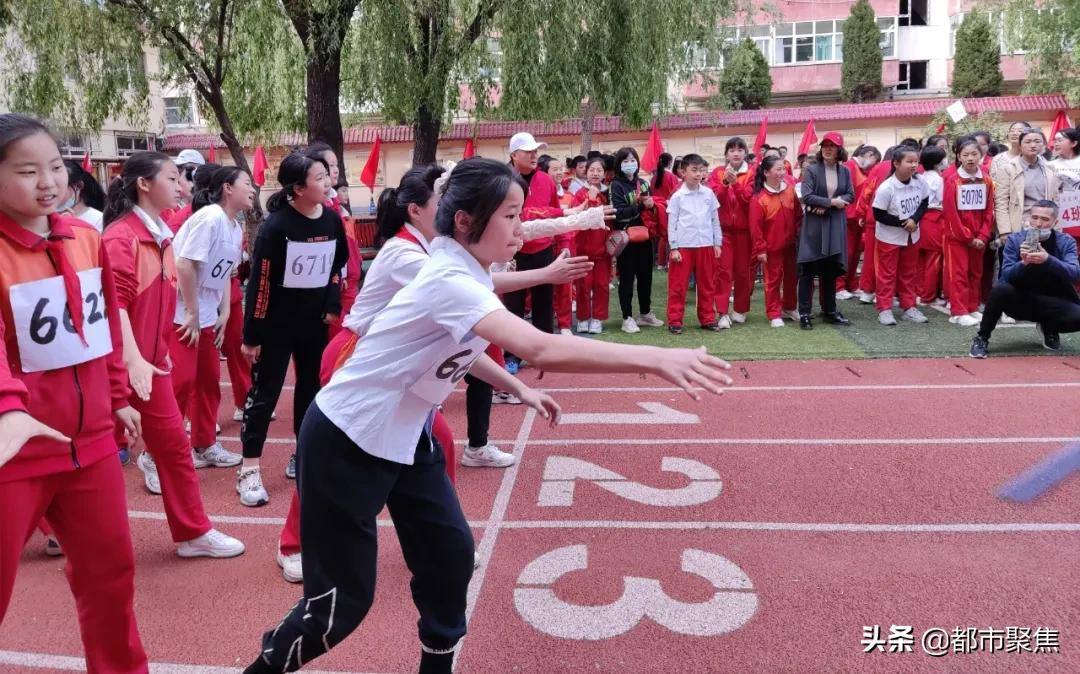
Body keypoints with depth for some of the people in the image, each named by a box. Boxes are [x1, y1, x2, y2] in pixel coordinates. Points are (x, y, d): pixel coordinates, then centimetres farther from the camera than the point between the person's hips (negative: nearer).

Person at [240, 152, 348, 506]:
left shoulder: (332, 220, -1)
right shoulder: (276, 225, -17)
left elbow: (339, 263, 14)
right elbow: (260, 280, -16)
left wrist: (332, 304, 4)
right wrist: (252, 334, -15)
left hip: (315, 322, 6)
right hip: (276, 324, -6)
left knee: (311, 388, 13)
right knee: (265, 392, -1)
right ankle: (249, 469, 6)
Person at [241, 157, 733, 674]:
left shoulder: (466, 274, -1)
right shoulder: (450, 281, -29)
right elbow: (541, 349, -44)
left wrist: (522, 393, 9)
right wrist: (655, 359, -49)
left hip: (404, 435, 9)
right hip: (345, 441, -9)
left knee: (451, 554, 8)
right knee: (344, 598, 1)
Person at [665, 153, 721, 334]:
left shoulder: (709, 194, 6)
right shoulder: (677, 196, -2)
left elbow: (715, 220, 11)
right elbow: (671, 223, -2)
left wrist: (717, 243, 8)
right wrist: (674, 248, -7)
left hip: (706, 245, 3)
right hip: (683, 246, -3)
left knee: (707, 284, 10)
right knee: (678, 285, 1)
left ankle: (707, 319, 20)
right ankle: (674, 321, 7)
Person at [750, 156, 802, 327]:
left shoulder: (790, 190, -1)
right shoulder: (758, 198, -16)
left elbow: (798, 215, 8)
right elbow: (755, 227, -14)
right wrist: (760, 249, -13)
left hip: (790, 244, 5)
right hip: (772, 246, -5)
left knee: (792, 276, 16)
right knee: (773, 280, 3)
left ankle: (789, 308, 34)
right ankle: (774, 314, 12)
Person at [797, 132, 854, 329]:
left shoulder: (845, 171, 7)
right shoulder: (811, 170, -4)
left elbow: (850, 195, 2)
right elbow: (806, 196, -13)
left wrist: (826, 206, -12)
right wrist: (831, 201, -14)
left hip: (836, 225, 4)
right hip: (814, 224, -4)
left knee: (831, 270, 10)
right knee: (808, 269, -4)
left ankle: (830, 311, 20)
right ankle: (805, 313, 0)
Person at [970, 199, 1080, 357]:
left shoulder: (1066, 242, -4)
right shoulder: (1015, 239, -6)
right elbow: (1005, 275, -13)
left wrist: (1048, 260, -37)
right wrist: (1023, 263, -34)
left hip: (1053, 303, 1)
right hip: (1020, 300, -1)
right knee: (1000, 288, -33)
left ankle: (1049, 328, 8)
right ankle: (981, 338, -14)